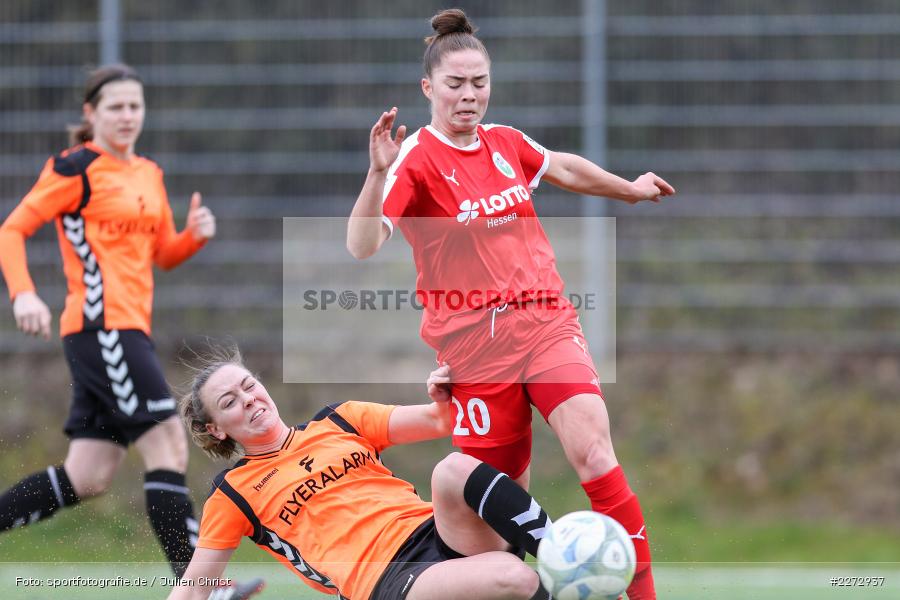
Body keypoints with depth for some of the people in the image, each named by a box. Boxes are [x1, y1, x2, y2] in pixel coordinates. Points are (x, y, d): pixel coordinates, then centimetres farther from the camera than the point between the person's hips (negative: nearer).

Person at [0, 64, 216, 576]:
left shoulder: (150, 174, 19)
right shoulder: (77, 169, -4)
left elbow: (163, 254, 26)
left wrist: (195, 235, 5)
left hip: (131, 332, 9)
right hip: (101, 324, -9)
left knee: (87, 479, 5)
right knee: (168, 444, -15)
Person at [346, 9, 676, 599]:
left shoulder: (505, 142, 8)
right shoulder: (416, 159, -10)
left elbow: (562, 167, 32)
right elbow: (362, 245, -24)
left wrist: (628, 188, 45)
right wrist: (378, 173, -39)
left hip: (548, 323, 3)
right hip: (475, 345, -3)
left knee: (593, 451, -17)